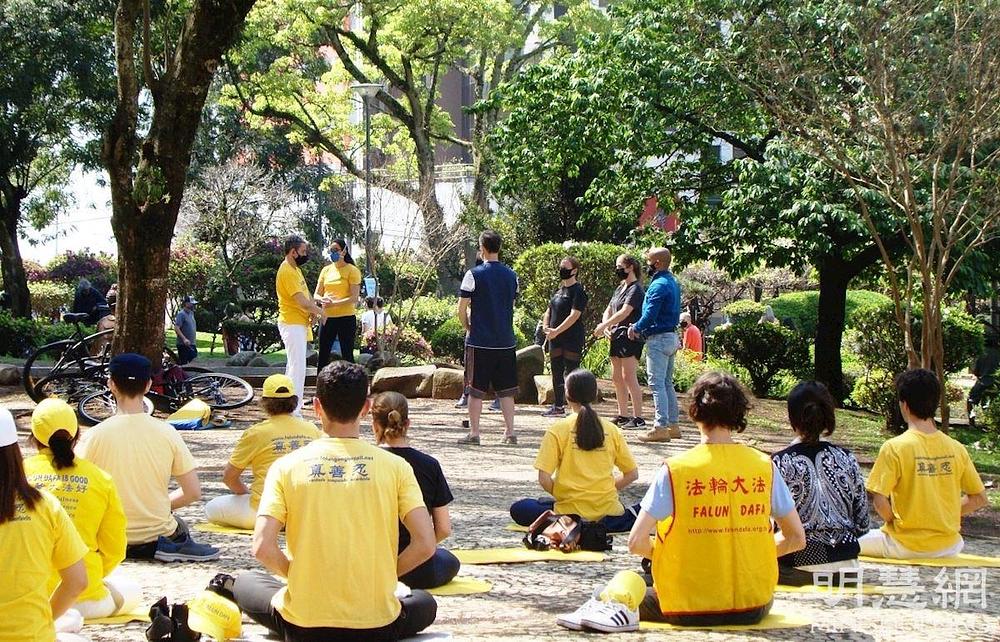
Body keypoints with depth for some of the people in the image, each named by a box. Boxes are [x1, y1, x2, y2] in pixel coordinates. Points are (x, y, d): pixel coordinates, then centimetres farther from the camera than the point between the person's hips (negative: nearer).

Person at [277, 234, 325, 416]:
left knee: (293, 365, 14)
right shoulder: (287, 272, -18)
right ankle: (294, 411, -11)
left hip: (299, 324, 10)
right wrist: (319, 311, -8)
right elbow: (301, 301, -22)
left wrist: (313, 309, 0)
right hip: (292, 324, -10)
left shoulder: (294, 269, 14)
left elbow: (303, 297, 19)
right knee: (297, 367, -11)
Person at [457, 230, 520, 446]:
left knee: (476, 388, 3)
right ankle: (510, 433, 9)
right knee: (506, 389, 9)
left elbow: (462, 308, -8)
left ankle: (474, 433, 5)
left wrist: (467, 327, 9)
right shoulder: (511, 275, 7)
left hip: (480, 341, -4)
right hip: (506, 342, 4)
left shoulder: (474, 275, -9)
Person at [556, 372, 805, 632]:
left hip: (691, 609, -1)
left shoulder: (675, 469, -9)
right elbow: (796, 539, 3)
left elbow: (636, 542, -12)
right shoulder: (765, 466, -2)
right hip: (755, 608, 1)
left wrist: (673, 557, 6)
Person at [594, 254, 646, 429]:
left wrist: (603, 326, -20)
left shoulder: (635, 289, -10)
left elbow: (624, 312, -21)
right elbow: (608, 311, 18)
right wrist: (606, 327, -1)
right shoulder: (619, 288, 18)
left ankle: (638, 418, -14)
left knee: (629, 377, -14)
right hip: (617, 336, 10)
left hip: (630, 336, -10)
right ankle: (623, 415, 20)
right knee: (617, 378, 12)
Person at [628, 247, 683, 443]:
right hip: (671, 336, 10)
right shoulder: (672, 283, 14)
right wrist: (639, 327, 11)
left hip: (658, 339, -10)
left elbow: (650, 315, -23)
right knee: (667, 383, 15)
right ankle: (673, 425, 18)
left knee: (657, 383, -8)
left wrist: (635, 329, -5)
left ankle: (661, 427, -10)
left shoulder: (659, 285, -18)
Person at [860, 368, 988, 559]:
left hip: (907, 547, -3)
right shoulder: (956, 449, -1)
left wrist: (895, 522, 2)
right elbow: (980, 499, 5)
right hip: (949, 548, 4)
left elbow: (879, 501, -17)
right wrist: (945, 516, 12)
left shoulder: (894, 447, -14)